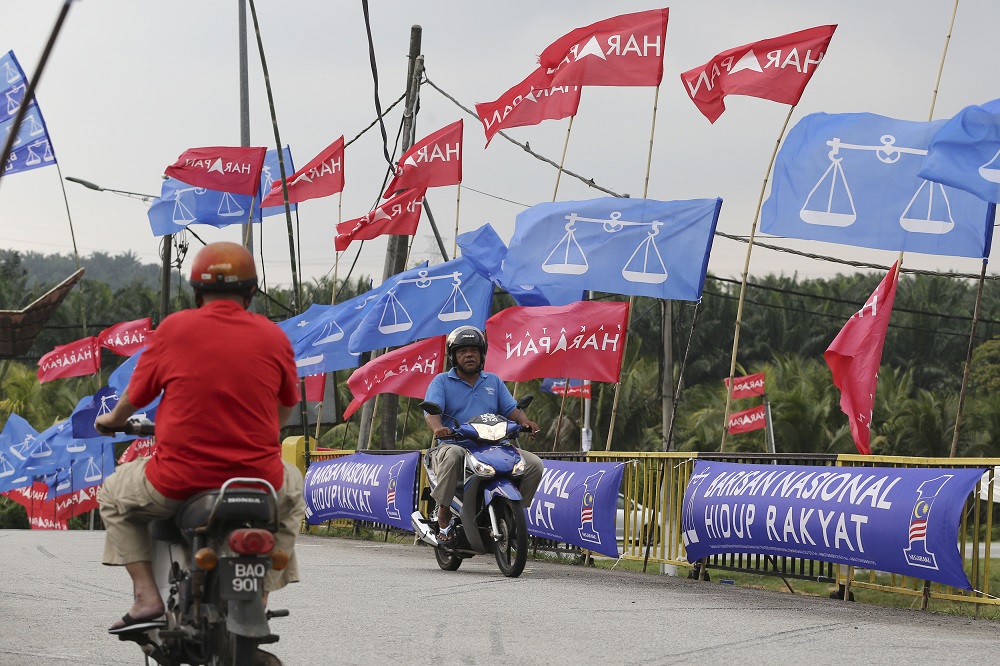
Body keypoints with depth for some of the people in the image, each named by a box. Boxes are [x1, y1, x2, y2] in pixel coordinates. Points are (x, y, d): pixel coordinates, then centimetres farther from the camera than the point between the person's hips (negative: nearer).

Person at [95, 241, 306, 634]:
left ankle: (146, 598, 10)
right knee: (292, 488, 35)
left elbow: (136, 396, 9)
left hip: (179, 481, -2)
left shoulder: (174, 329, -2)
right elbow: (287, 406, 18)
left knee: (114, 497, 27)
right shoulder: (273, 337, 3)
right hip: (258, 479, 2)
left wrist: (112, 420, 32)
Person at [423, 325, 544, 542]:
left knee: (534, 464, -16)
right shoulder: (441, 381, 8)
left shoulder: (493, 381, 21)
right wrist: (438, 428, -32)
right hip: (454, 444, -4)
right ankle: (444, 513, -27)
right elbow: (431, 410, -8)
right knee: (453, 455, -41)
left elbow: (511, 408, 10)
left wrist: (524, 421, -14)